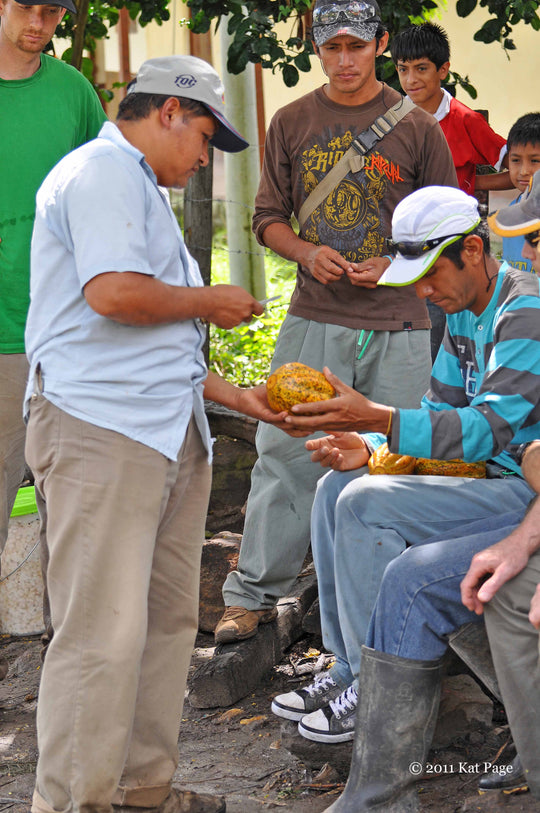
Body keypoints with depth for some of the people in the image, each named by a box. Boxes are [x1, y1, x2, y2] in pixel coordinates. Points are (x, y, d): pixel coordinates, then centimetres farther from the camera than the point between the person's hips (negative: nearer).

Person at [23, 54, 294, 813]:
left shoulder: (141, 189, 27)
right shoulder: (104, 172, -6)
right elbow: (114, 294, -21)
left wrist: (236, 396, 24)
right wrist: (210, 302, -4)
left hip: (168, 434, 10)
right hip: (99, 430, -10)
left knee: (167, 618, 10)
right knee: (105, 631, -11)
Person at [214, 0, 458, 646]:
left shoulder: (417, 127, 3)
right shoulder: (292, 123, 8)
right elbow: (269, 218, 13)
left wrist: (392, 265, -9)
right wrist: (308, 253, -8)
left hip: (396, 323, -1)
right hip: (313, 319, 1)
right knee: (284, 454, -1)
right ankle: (254, 594, 8)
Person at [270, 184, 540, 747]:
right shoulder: (462, 313, 12)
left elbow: (488, 429, -28)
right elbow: (440, 411, 15)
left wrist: (376, 418, -35)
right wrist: (369, 446, -5)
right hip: (493, 475, 10)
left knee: (368, 505, -21)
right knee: (338, 487, 5)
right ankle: (348, 669, 6)